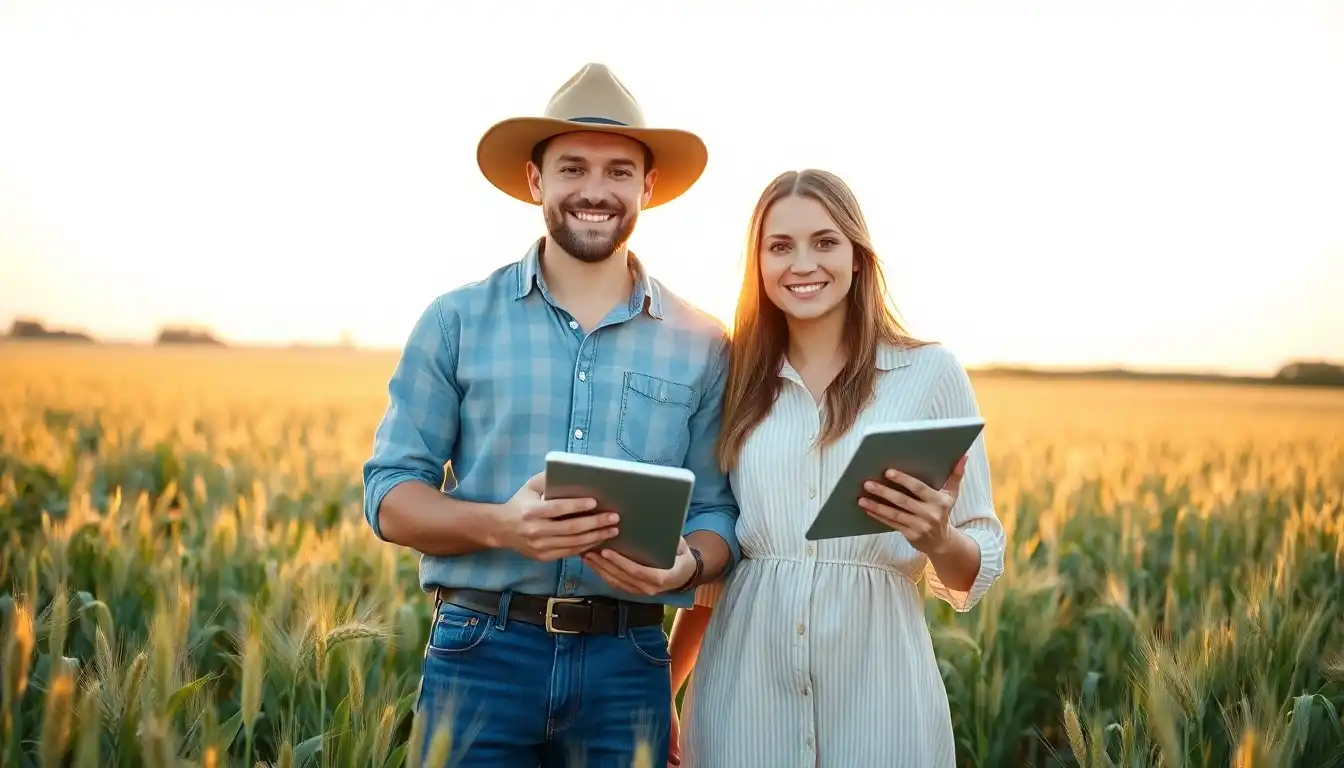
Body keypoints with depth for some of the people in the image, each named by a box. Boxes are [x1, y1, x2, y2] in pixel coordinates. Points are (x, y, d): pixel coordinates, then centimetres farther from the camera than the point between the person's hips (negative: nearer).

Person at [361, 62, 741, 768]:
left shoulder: (701, 345, 5)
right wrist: (499, 525, -19)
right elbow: (389, 494, 0)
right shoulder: (456, 321, 1)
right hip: (481, 652, -1)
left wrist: (684, 564, -16)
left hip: (627, 662, 2)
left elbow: (718, 514, 7)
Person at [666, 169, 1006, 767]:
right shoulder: (737, 381, 7)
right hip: (743, 684, 2)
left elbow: (978, 569, 1)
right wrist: (658, 693, 10)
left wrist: (937, 540, -19)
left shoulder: (930, 372, -1)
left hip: (876, 679, -2)